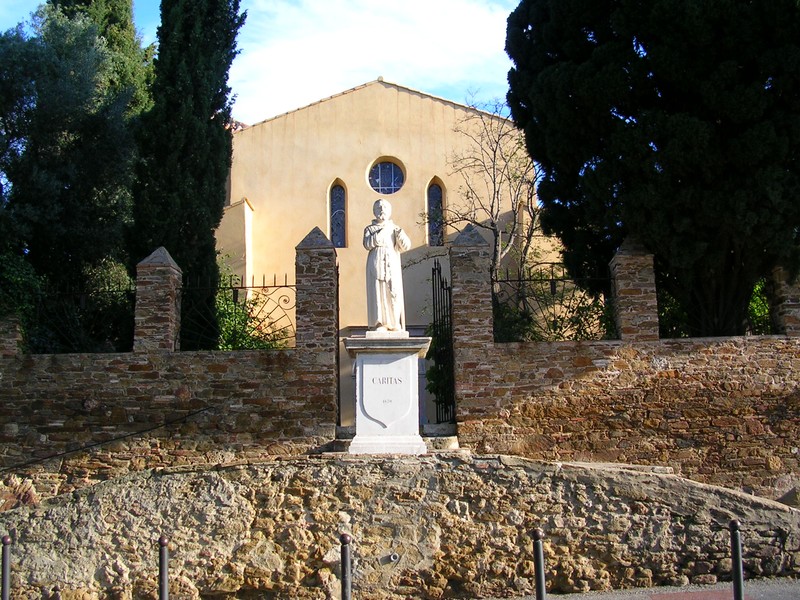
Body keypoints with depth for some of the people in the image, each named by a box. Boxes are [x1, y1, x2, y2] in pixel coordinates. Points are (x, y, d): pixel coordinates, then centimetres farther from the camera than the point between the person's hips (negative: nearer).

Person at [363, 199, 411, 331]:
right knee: (378, 294, -9)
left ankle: (395, 325, -5)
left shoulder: (395, 229, 17)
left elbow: (406, 246, 5)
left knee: (395, 294, -6)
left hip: (393, 267, 2)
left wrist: (399, 232, -10)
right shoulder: (370, 229, 11)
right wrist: (381, 232, -14)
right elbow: (367, 244, -8)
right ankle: (379, 324, -10)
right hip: (376, 266, -2)